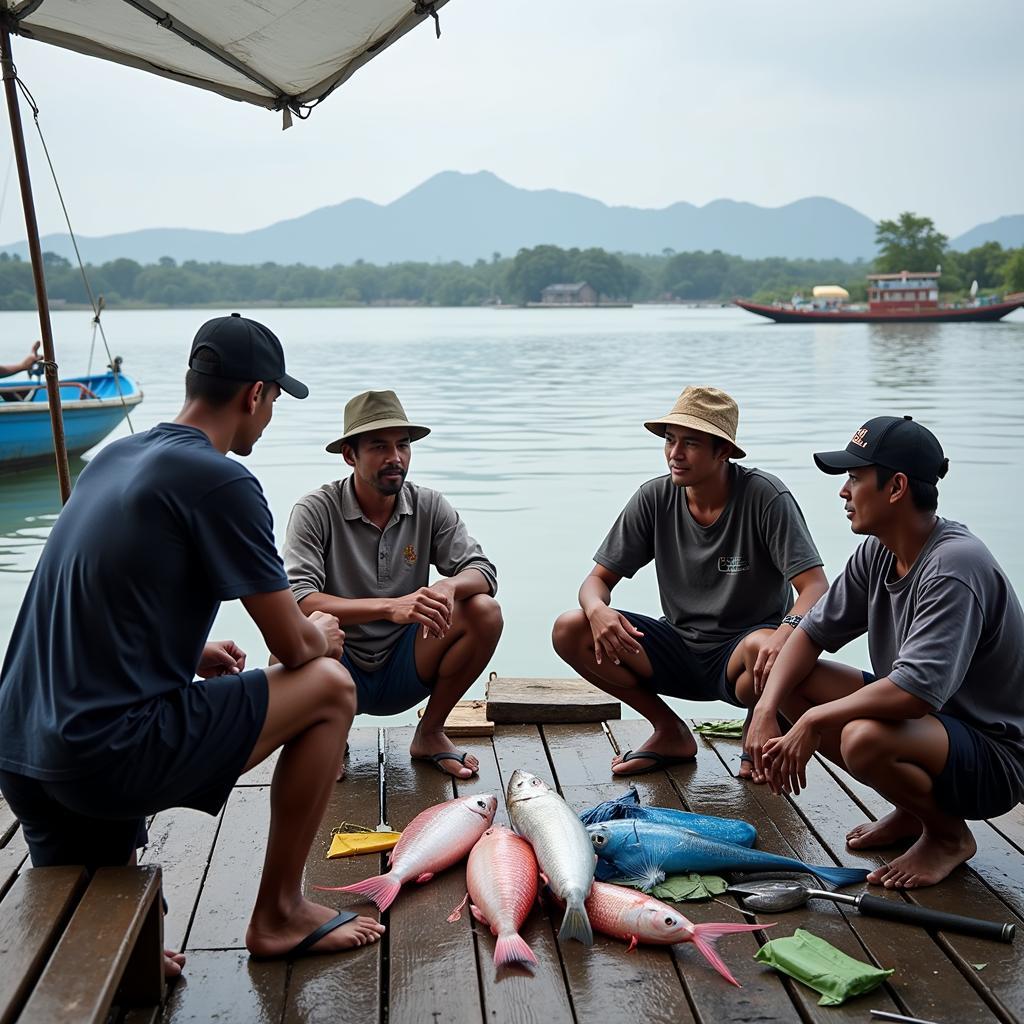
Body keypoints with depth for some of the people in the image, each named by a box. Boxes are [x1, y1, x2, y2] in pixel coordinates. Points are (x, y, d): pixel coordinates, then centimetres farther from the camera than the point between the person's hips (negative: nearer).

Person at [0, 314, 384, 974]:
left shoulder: (113, 458, 13)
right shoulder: (221, 482, -11)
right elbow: (292, 646, -5)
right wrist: (323, 636, 17)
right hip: (114, 753, -9)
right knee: (329, 686, 6)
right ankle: (279, 914, 14)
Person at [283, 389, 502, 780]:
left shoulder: (429, 506, -1)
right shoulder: (316, 510, -13)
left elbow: (482, 571, -7)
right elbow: (297, 601, -25)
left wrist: (448, 586, -32)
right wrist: (389, 607, -38)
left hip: (403, 674, 3)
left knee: (484, 612, -20)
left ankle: (429, 734, 2)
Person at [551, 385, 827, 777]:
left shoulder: (765, 497, -16)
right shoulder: (655, 498, -5)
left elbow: (815, 587, -21)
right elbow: (599, 578, 0)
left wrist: (786, 631, -44)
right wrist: (597, 609, -26)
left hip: (738, 655, -4)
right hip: (680, 651, 4)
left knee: (766, 650, -40)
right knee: (570, 631, -15)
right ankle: (671, 734, 3)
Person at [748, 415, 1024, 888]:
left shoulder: (955, 566, -28)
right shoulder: (879, 552, -1)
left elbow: (916, 692, -36)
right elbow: (813, 631, 3)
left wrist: (814, 720, -25)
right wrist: (766, 711, -13)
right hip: (923, 716, 9)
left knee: (864, 739, -37)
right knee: (791, 682, -2)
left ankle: (948, 834, -3)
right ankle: (912, 810, 10)